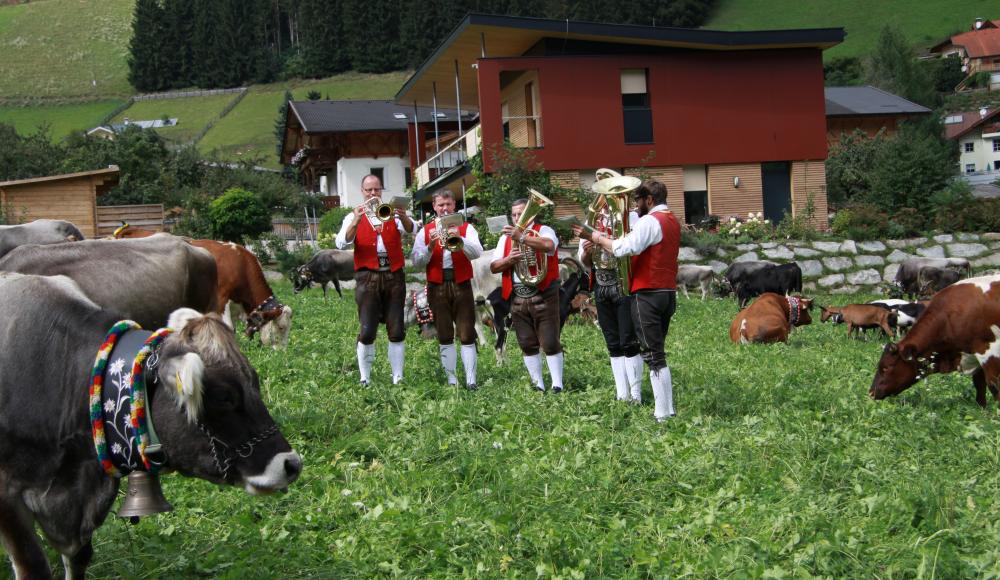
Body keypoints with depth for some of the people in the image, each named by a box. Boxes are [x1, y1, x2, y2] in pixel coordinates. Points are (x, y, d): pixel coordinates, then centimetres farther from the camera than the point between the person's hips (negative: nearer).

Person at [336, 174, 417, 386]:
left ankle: (398, 378, 6)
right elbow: (342, 243, -8)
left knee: (396, 330, 1)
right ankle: (365, 379, 1)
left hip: (394, 275, 2)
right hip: (368, 277, -2)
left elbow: (411, 230, -7)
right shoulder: (354, 216, 10)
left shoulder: (393, 214, 13)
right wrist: (356, 221, -23)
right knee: (367, 331, -5)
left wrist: (403, 216, -29)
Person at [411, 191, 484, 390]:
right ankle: (451, 379, 9)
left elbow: (476, 252, -10)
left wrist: (460, 239, -26)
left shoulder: (466, 228, 8)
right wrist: (430, 246, -17)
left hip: (461, 285, -1)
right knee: (445, 337, 4)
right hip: (437, 287, 1)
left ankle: (471, 380, -8)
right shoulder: (426, 231, 10)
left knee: (467, 335, -6)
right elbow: (416, 260, -1)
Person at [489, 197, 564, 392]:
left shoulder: (543, 230, 0)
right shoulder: (506, 237, 15)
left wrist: (521, 237, -35)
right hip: (518, 298, 5)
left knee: (550, 343, -6)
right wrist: (509, 260, -13)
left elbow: (549, 245, -25)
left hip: (543, 296, -5)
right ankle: (538, 385, 14)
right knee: (527, 345, 7)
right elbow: (493, 267, 8)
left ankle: (557, 385, -2)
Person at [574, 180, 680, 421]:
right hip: (668, 293, 9)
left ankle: (663, 414, -8)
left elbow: (624, 249, -22)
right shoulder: (672, 221, 18)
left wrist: (599, 239, -8)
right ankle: (665, 409, 16)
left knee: (653, 356, -7)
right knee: (657, 354, 15)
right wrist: (606, 240, 11)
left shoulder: (650, 221, -13)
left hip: (648, 294, -9)